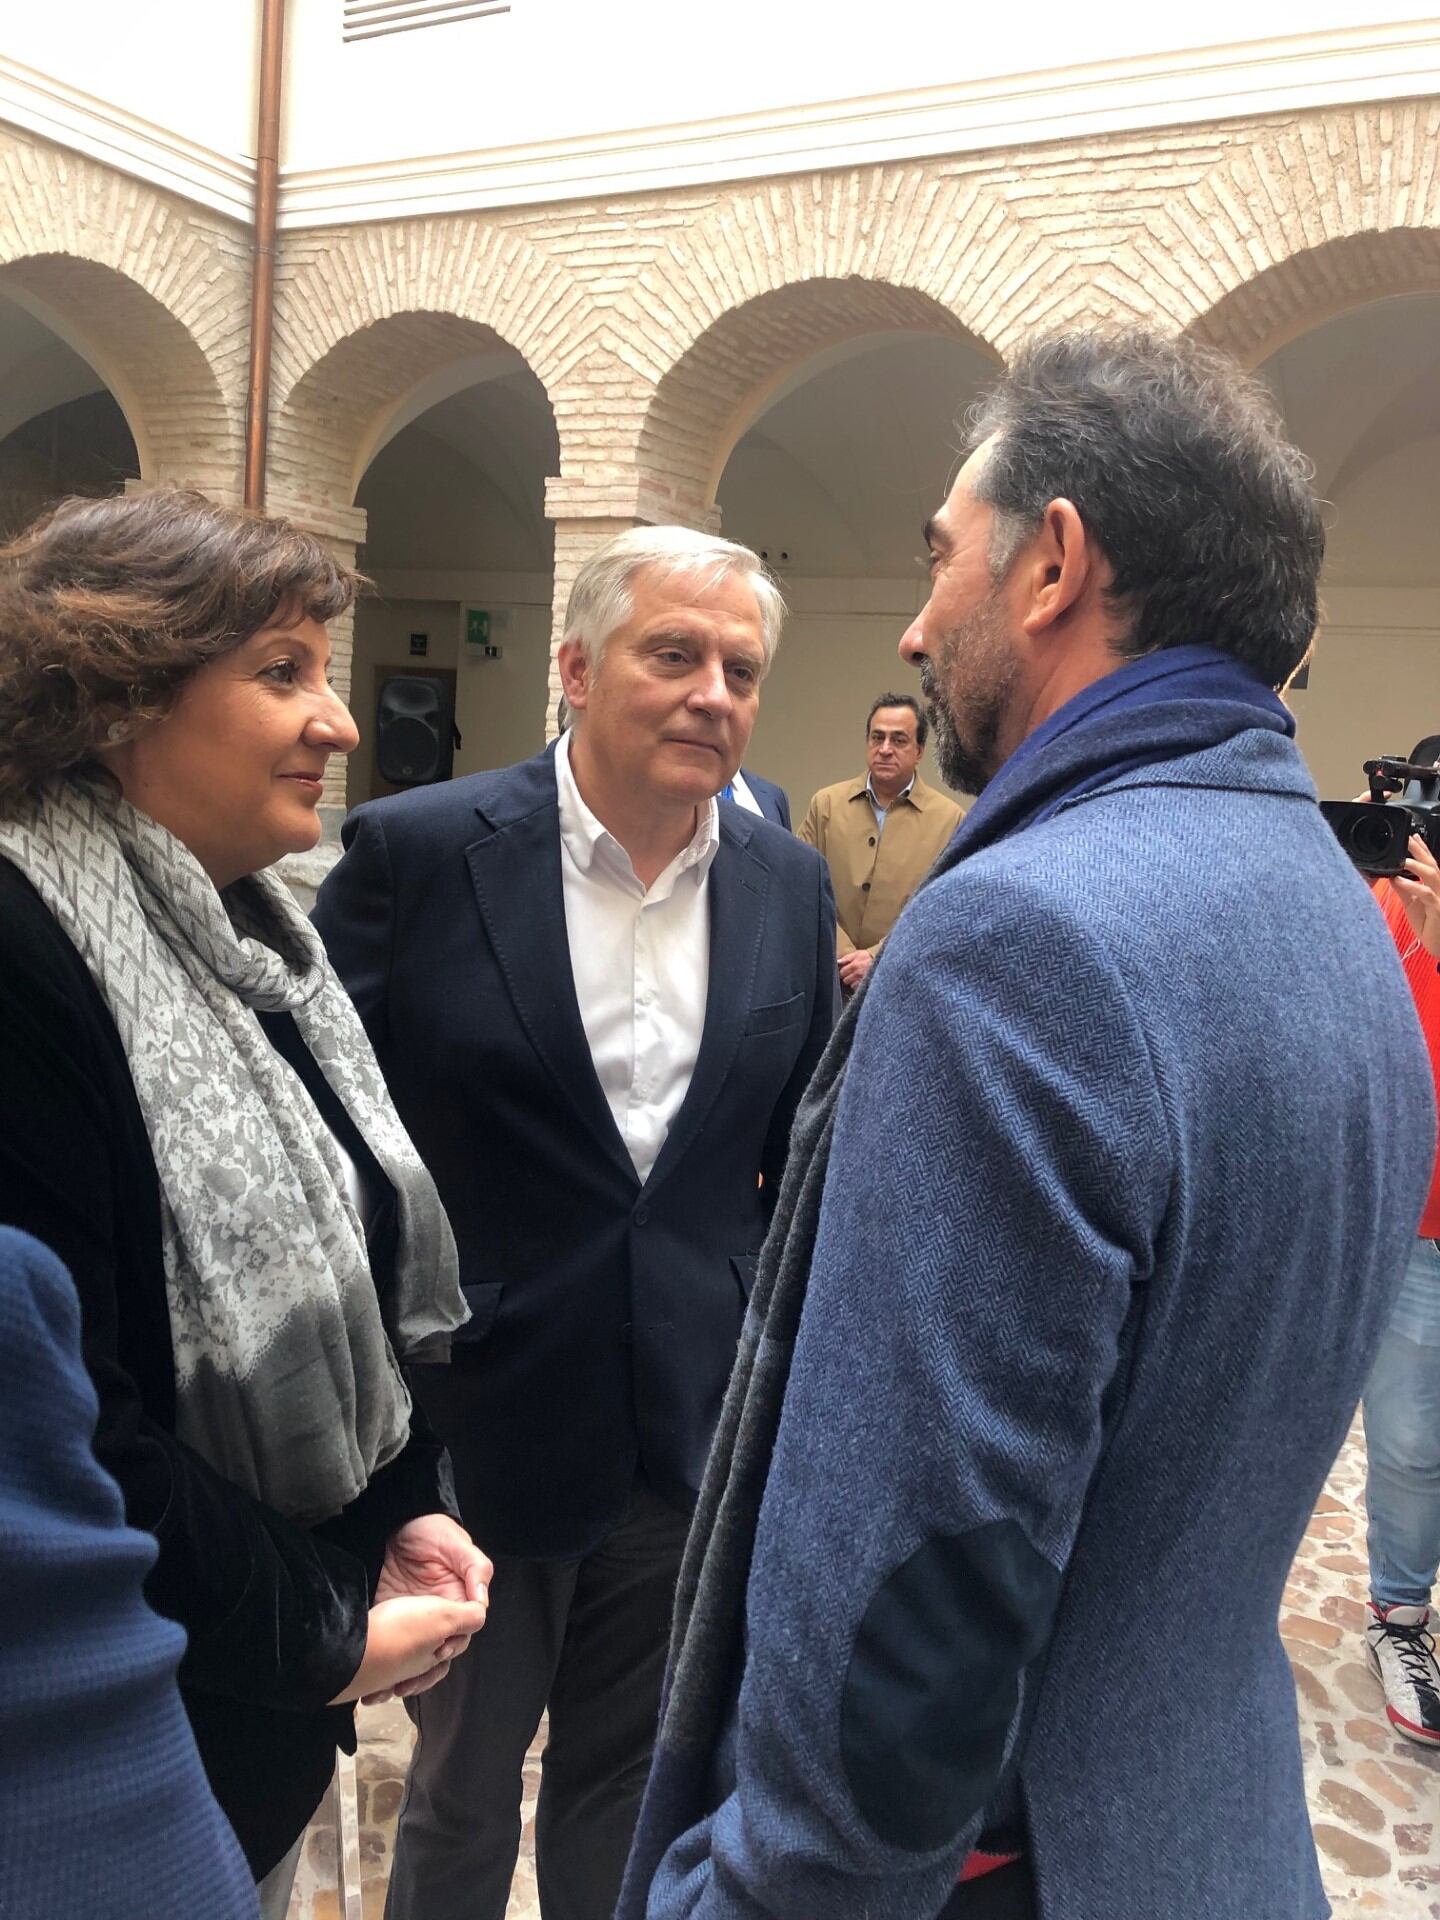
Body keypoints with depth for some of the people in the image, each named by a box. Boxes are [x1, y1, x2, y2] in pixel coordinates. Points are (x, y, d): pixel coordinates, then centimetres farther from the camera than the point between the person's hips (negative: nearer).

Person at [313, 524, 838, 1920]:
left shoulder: (788, 885, 0)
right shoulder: (416, 853, -13)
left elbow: (802, 1152, 8)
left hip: (697, 1438, 3)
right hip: (475, 1425, -3)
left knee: (633, 1784, 24)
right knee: (461, 1795, 20)